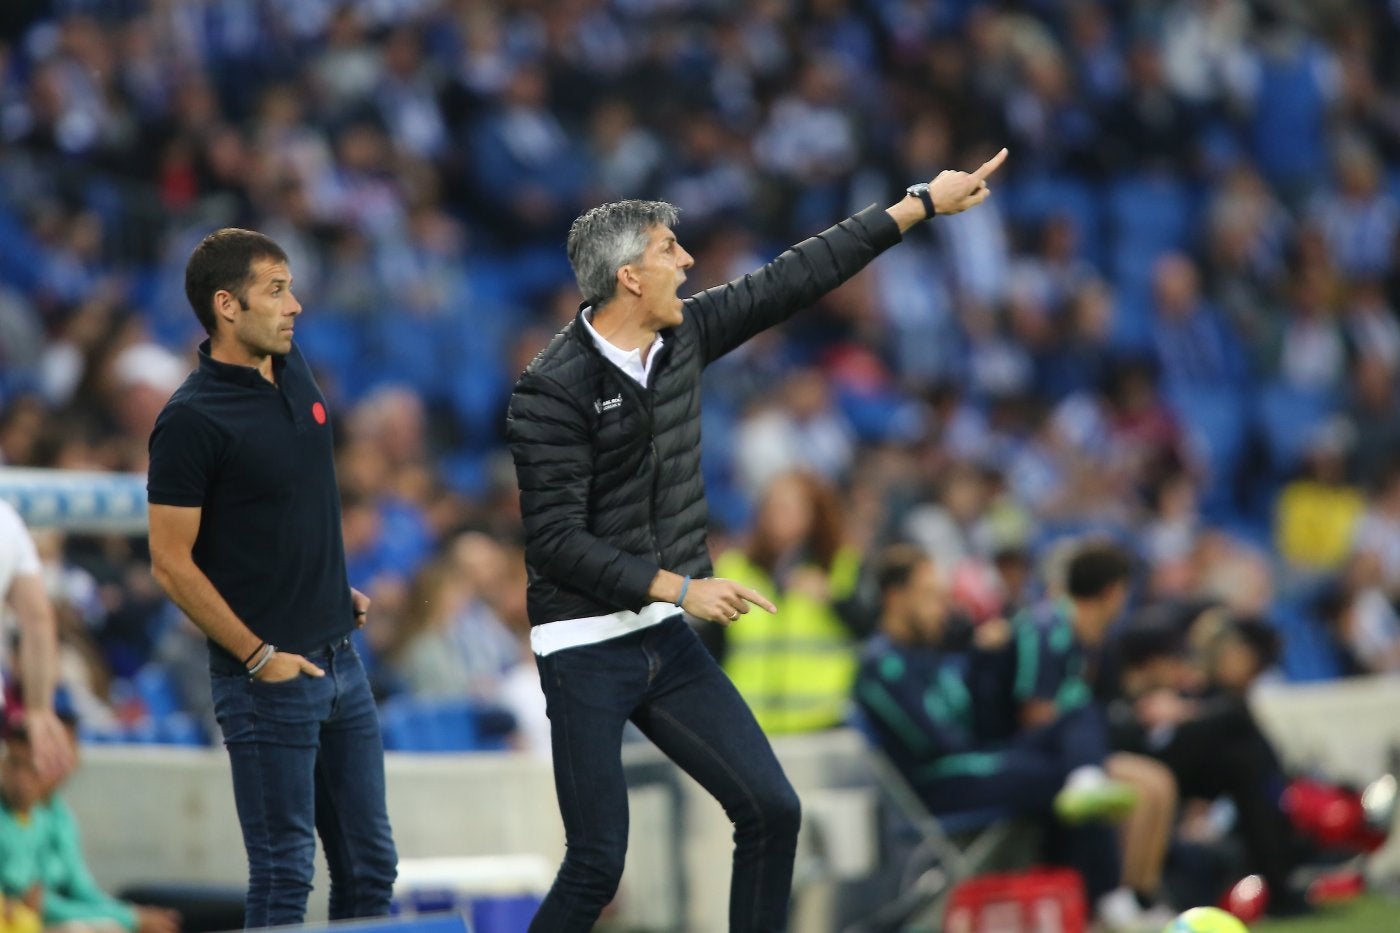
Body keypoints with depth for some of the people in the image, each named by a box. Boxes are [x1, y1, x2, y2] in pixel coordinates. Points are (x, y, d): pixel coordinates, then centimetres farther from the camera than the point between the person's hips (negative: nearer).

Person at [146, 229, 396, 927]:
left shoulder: (293, 371, 7)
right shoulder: (192, 419, -15)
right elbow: (171, 563, -15)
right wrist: (259, 657, -15)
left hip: (340, 660, 8)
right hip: (268, 678, -8)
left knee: (370, 866, 11)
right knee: (285, 874, -3)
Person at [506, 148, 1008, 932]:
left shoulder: (682, 337, 3)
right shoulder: (553, 391, -18)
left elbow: (796, 279, 11)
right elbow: (557, 542, -20)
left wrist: (921, 204, 13)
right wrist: (680, 588, -24)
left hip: (667, 641, 7)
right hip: (587, 652, -7)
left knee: (773, 811, 1)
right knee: (599, 865, -9)